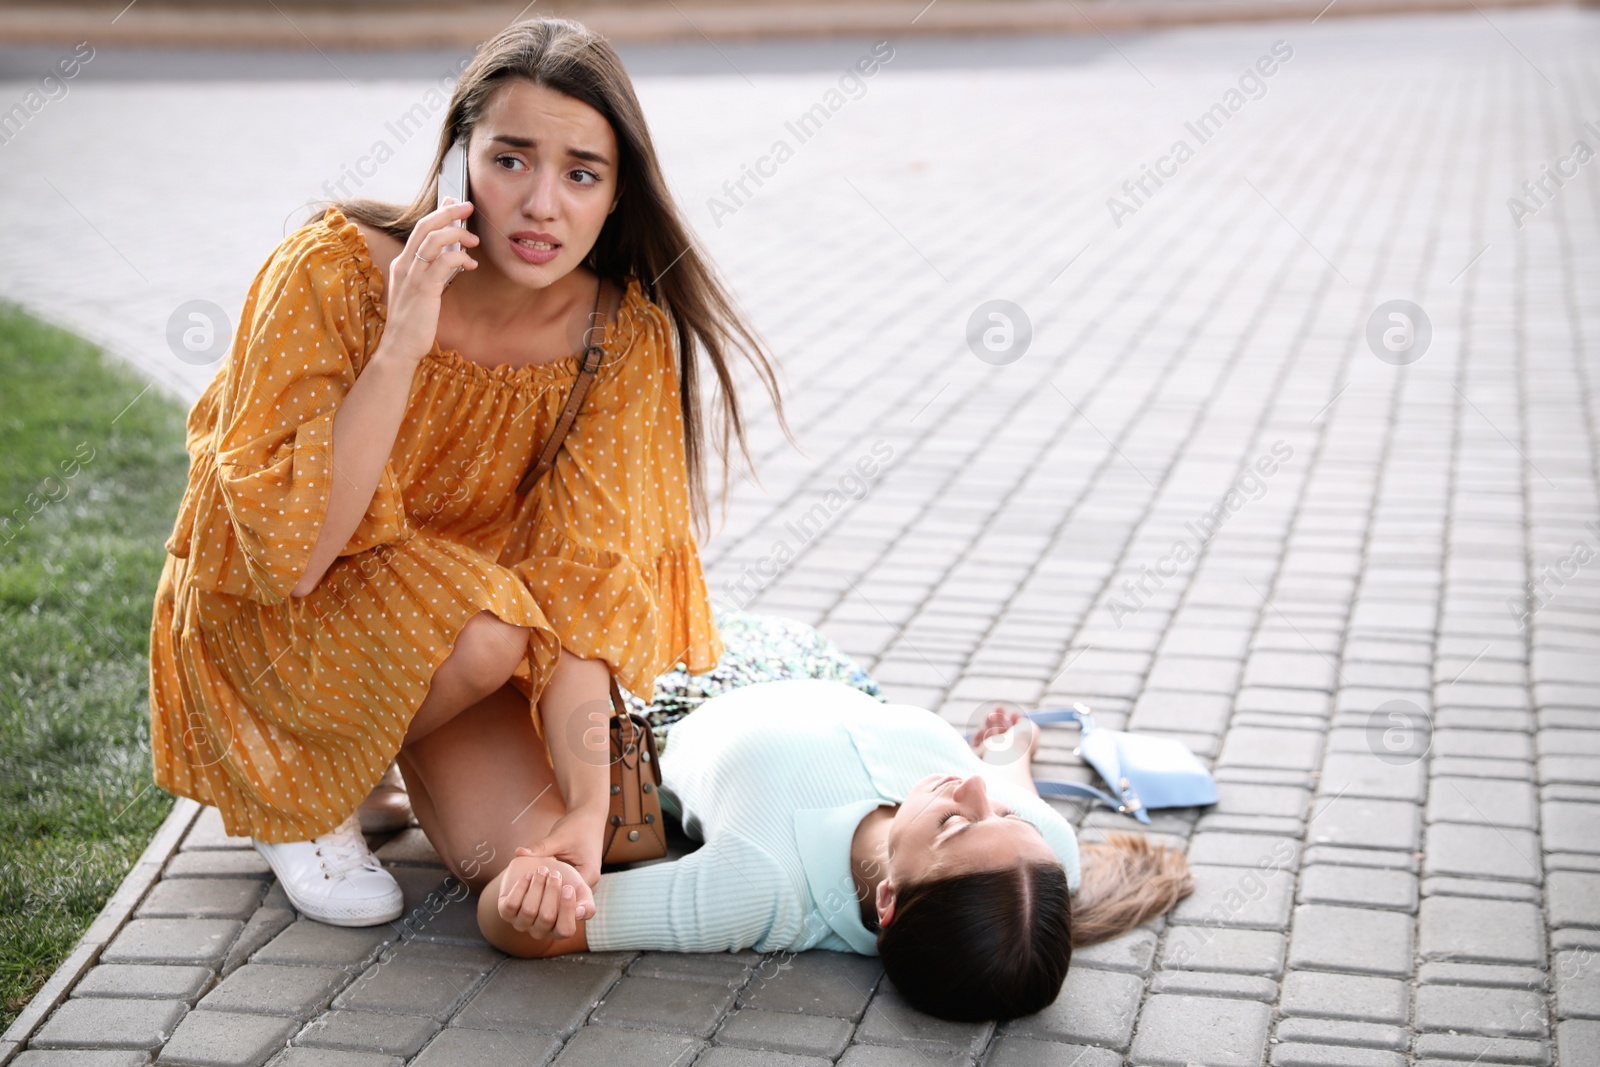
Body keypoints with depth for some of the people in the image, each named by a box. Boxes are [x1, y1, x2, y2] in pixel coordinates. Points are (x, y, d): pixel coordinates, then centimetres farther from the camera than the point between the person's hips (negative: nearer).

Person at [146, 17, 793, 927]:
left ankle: (396, 751, 15)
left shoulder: (623, 335, -16)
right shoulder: (332, 273, -26)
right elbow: (290, 553, -29)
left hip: (452, 614, 4)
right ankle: (296, 796, -2)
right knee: (485, 631, -32)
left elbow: (578, 581, -19)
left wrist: (590, 802, -31)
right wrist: (402, 344, -37)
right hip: (268, 628, -3)